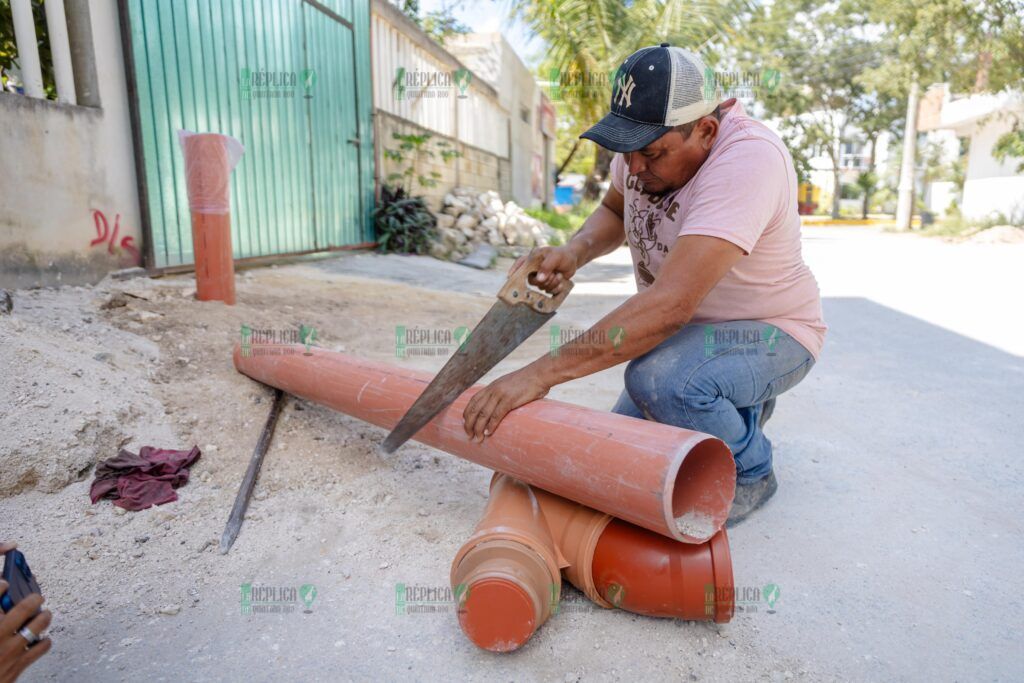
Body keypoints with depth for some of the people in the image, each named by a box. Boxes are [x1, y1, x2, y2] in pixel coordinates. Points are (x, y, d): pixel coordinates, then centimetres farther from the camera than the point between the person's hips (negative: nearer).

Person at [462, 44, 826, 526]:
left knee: (658, 378, -37)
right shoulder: (647, 141, -10)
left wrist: (542, 372, -44)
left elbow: (671, 304, -43)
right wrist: (576, 250, -14)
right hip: (690, 329, 7)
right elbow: (613, 211, 10)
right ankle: (738, 407, 28)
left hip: (770, 336, -7)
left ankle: (749, 473, -5)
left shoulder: (747, 160, -34)